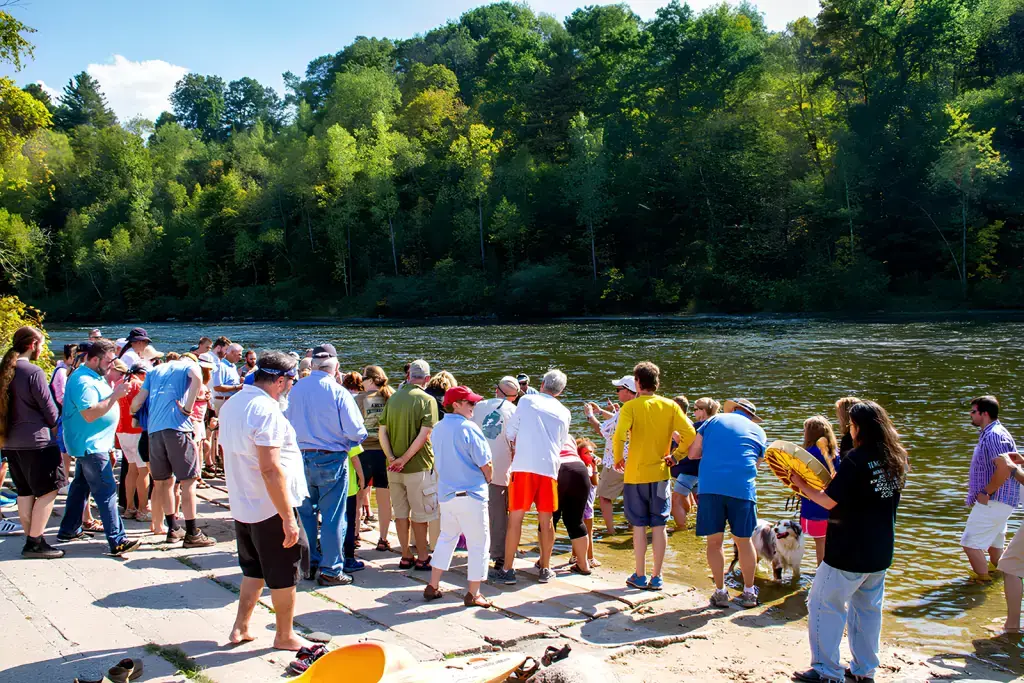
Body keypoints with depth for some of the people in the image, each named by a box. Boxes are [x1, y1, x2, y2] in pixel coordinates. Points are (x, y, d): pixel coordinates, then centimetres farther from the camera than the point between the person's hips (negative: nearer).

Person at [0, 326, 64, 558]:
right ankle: (35, 543, -2)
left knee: (25, 492, 14)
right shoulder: (33, 372, -16)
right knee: (48, 491, -1)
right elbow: (49, 408, -11)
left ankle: (31, 539, 18)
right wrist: (53, 425, 8)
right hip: (36, 441, -8)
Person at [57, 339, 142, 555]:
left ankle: (68, 530, 29)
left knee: (81, 486, 18)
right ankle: (117, 541, -14)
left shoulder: (93, 377, 13)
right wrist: (114, 396, -28)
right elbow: (90, 414, -29)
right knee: (106, 491, -12)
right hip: (91, 446, -11)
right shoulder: (84, 382, -21)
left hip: (89, 445, 11)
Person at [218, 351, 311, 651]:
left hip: (242, 506, 9)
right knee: (283, 574, 7)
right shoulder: (266, 410, -22)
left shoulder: (231, 404, 8)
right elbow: (271, 469, -26)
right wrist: (288, 518, -23)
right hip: (271, 508, -8)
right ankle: (285, 636, 19)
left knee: (254, 569, 23)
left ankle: (240, 627, 27)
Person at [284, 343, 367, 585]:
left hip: (302, 458, 5)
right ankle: (331, 571, 10)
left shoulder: (296, 389, 0)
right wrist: (353, 441, 4)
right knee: (332, 517, 4)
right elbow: (355, 430, -16)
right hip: (331, 459, -5)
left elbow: (288, 423, 10)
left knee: (306, 513, 17)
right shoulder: (338, 392, -15)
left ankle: (309, 565, 28)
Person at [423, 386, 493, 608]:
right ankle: (473, 594, 8)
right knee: (478, 542, 4)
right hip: (471, 494, -7)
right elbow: (485, 464, -13)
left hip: (445, 494, 7)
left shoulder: (438, 429, 7)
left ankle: (433, 586, 23)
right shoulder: (469, 428, -14)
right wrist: (487, 480, 6)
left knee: (446, 537, 21)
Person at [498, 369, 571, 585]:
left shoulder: (527, 400, 5)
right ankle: (545, 568, 19)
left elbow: (510, 432, 8)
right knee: (545, 520, 12)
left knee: (515, 518, 3)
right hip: (549, 468, 2)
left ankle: (507, 569, 4)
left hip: (523, 466, -2)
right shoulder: (564, 412, 13)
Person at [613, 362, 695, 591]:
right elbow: (690, 433, -8)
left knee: (639, 526, 7)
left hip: (635, 474, -2)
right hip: (660, 473, 2)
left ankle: (640, 577, 13)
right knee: (659, 525, 8)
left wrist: (618, 459, -5)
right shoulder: (670, 406, 1)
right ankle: (657, 577, 12)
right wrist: (676, 456, 4)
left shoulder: (631, 406, -8)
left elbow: (619, 436, -21)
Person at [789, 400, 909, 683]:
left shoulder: (856, 459, -20)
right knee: (868, 609, 17)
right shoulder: (896, 459, 5)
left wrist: (802, 485, -5)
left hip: (849, 553, -8)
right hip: (880, 552, 8)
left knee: (824, 605, 2)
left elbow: (829, 501, -18)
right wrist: (836, 479, 14)